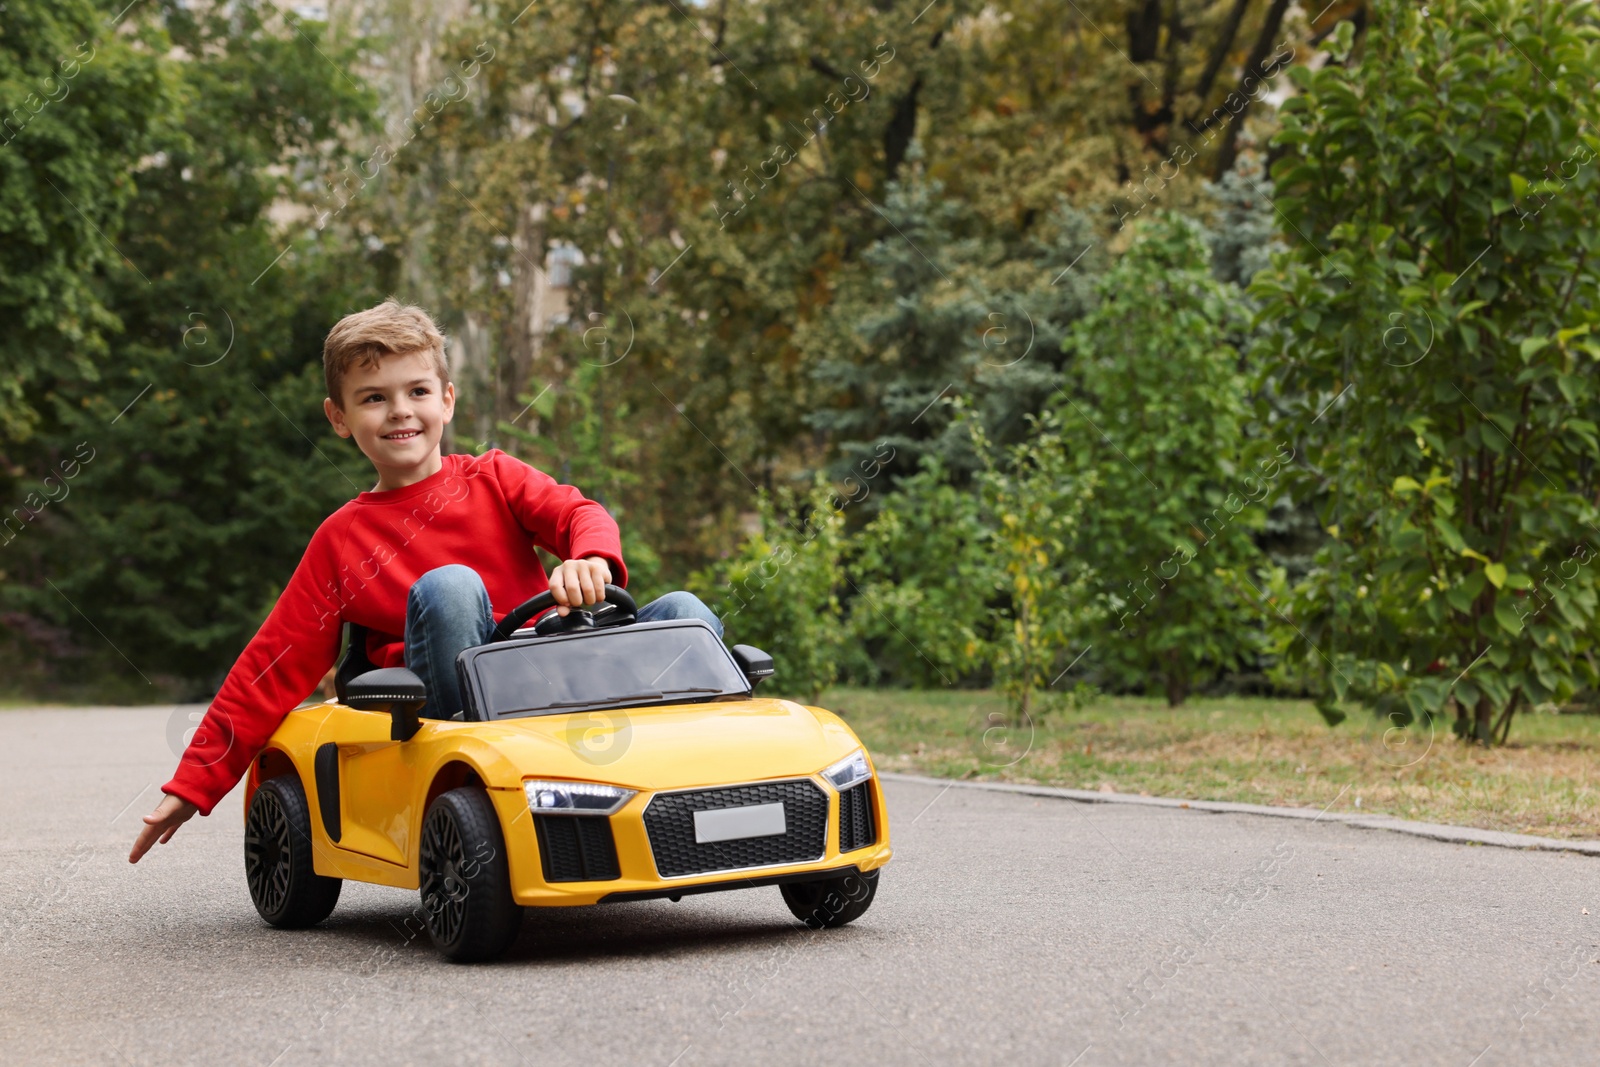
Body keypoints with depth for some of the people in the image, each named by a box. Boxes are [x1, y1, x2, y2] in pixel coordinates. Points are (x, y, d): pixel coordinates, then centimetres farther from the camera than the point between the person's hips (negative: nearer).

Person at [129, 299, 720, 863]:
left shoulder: (493, 478, 14)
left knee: (682, 611, -18)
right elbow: (275, 667, 10)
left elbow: (579, 515, -3)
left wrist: (590, 559, -29)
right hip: (450, 707, -2)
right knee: (447, 586, -30)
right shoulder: (340, 539, 11)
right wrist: (194, 783, 6)